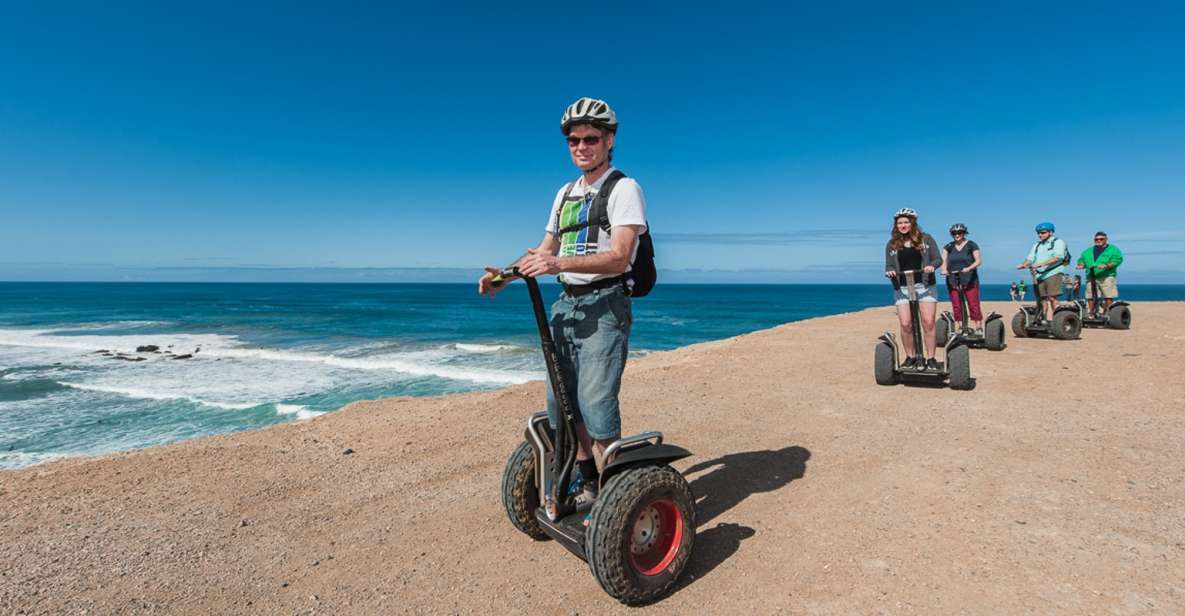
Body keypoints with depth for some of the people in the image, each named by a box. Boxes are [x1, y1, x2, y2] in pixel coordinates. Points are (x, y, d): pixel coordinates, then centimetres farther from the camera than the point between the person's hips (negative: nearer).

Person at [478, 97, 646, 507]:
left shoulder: (624, 189, -6)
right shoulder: (565, 193, 18)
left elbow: (618, 257, -18)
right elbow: (545, 251, 18)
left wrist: (561, 263, -32)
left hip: (604, 306, -7)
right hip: (566, 304, 8)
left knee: (596, 404, -11)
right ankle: (586, 480, 28)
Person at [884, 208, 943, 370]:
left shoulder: (926, 239, 6)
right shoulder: (892, 244, 10)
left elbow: (938, 258, 5)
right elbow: (889, 266, 9)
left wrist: (931, 266, -16)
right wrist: (889, 272, -13)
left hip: (925, 286, -1)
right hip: (902, 288, 1)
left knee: (928, 322, -7)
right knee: (905, 324, -8)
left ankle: (931, 358, 3)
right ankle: (910, 357, 8)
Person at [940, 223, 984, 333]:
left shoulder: (971, 245, 3)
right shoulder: (948, 247, 10)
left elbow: (978, 260, -3)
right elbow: (943, 260, 1)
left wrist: (968, 268, -22)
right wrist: (944, 269, -20)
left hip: (970, 281, -2)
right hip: (952, 281, 2)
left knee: (974, 305, -7)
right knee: (956, 307, 1)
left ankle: (978, 328, -4)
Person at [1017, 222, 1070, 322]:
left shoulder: (1058, 242, 5)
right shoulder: (1036, 246, 24)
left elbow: (1057, 257, -11)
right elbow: (1030, 258, 13)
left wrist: (1041, 264, -24)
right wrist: (1024, 265, -11)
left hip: (1053, 273, -5)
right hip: (1039, 275, 5)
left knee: (1052, 298, -16)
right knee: (1044, 301, 2)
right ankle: (1048, 321, 2)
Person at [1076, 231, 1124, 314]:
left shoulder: (1113, 249, 12)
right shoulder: (1088, 251, 25)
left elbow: (1118, 259, -1)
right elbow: (1082, 260, 21)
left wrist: (1107, 266, -17)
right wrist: (1081, 265, -2)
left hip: (1106, 277, -3)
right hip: (1091, 277, 3)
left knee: (1108, 297, -11)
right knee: (1090, 297, -2)